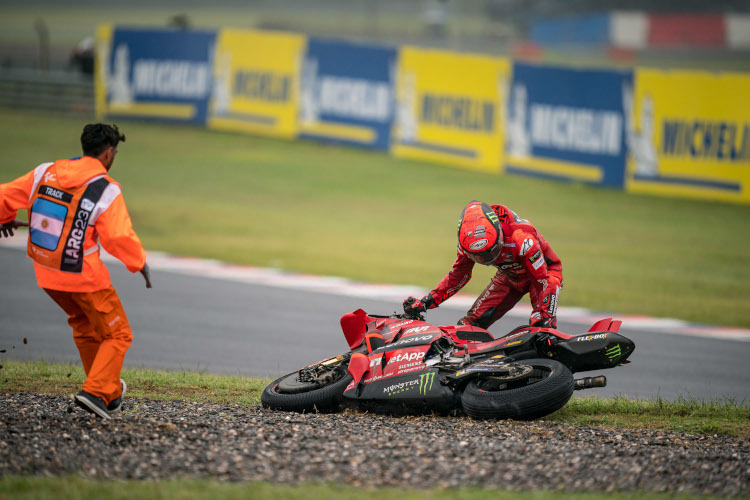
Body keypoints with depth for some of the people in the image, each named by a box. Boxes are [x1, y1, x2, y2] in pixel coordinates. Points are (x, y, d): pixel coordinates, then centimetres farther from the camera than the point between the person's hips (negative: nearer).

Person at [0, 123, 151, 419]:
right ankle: (97, 391, -9)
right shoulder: (106, 190, -15)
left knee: (84, 327, 26)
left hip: (47, 272, 6)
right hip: (84, 277, -6)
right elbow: (119, 237, -21)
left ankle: (110, 393, 32)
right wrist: (140, 263, -4)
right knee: (117, 335, 8)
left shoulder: (46, 173, 0)